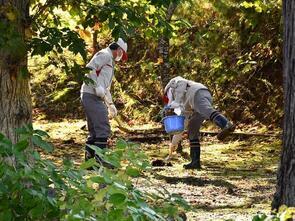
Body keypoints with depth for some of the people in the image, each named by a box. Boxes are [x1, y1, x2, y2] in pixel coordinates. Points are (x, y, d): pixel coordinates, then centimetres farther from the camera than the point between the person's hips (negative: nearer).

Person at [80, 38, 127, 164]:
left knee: (94, 131, 11)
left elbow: (105, 88, 33)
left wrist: (110, 104, 30)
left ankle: (89, 160, 12)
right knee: (103, 128, -14)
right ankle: (100, 160, -18)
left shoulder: (109, 61, 28)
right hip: (91, 95, -10)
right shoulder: (105, 55, -4)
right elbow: (89, 69, -20)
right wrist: (97, 86, -23)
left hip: (96, 98, 10)